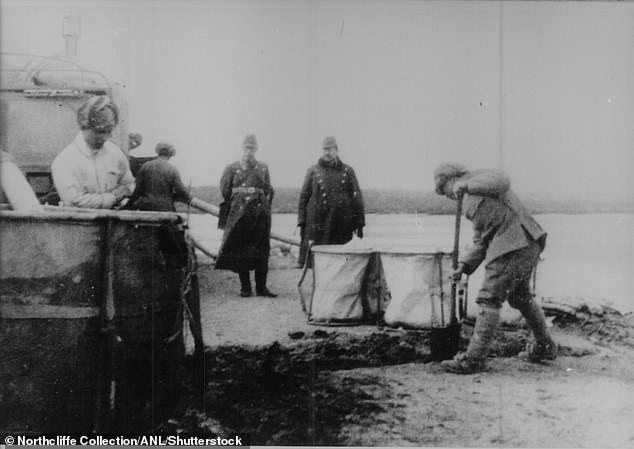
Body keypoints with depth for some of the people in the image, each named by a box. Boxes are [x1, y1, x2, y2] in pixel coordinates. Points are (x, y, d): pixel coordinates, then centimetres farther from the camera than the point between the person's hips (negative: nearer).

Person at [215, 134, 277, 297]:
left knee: (262, 250, 0)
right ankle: (245, 287, 9)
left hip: (260, 212, 1)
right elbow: (225, 191, 8)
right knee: (240, 250, 1)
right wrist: (235, 204, 8)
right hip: (240, 215, -1)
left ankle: (261, 287, 7)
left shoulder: (263, 168, 10)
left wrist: (264, 207, 5)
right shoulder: (232, 168, 5)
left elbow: (268, 191, 14)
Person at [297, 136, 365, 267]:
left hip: (342, 226, 0)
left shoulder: (347, 171, 9)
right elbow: (304, 197, 8)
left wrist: (359, 223, 2)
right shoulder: (313, 171, 9)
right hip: (317, 226, 0)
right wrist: (301, 222, 1)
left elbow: (357, 198, 8)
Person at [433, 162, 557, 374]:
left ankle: (474, 359, -5)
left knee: (489, 299, -7)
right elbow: (481, 242, 23)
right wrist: (464, 266, 12)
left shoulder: (479, 176, 1)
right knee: (520, 296, 26)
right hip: (527, 245, 10)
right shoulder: (472, 203, 27)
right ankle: (545, 347, 40)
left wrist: (467, 184, -23)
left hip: (514, 244, -10)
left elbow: (502, 181, -22)